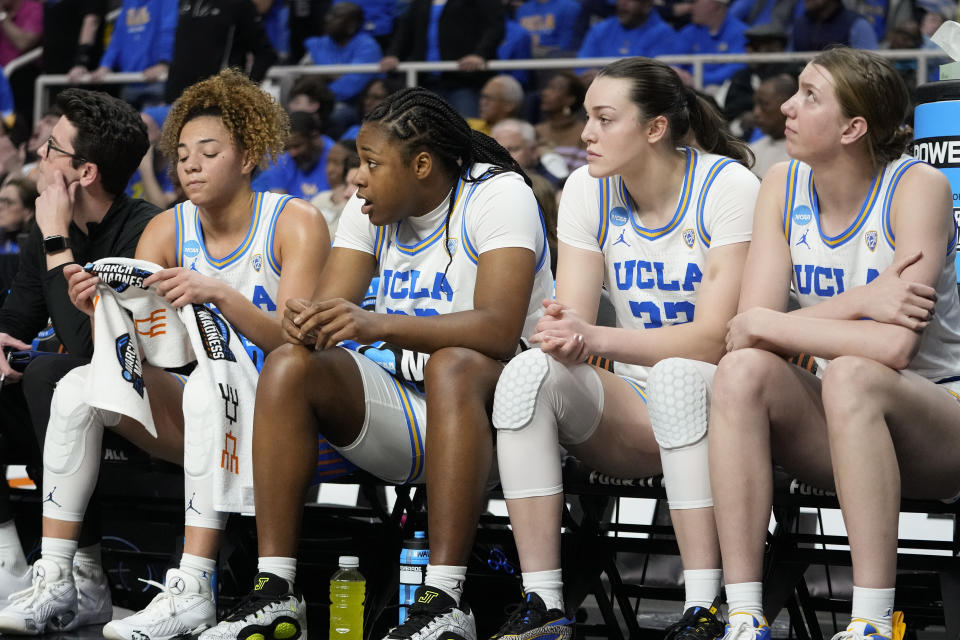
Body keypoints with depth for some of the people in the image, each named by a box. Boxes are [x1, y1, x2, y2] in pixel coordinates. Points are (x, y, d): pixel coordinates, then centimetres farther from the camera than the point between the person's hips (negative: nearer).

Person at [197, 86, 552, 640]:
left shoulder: (499, 195, -13)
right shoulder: (372, 209, 7)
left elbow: (499, 329, -28)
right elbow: (330, 307, -1)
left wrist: (378, 325, -40)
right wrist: (307, 324, -27)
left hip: (488, 401, -6)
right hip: (403, 413, 6)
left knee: (453, 365, -37)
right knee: (289, 366, -15)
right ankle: (274, 594, -21)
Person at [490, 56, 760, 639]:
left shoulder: (728, 187, -14)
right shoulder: (588, 189, 2)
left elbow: (715, 339, -21)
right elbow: (573, 318, -4)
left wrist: (595, 338, -32)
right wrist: (564, 338, -31)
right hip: (634, 412, 4)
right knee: (530, 372, -24)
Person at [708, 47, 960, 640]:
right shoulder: (783, 187, 1)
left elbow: (894, 346, -27)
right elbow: (749, 327, -9)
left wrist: (761, 325, -19)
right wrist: (859, 303, -24)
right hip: (842, 427, 5)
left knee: (850, 375, -35)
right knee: (742, 372, -24)